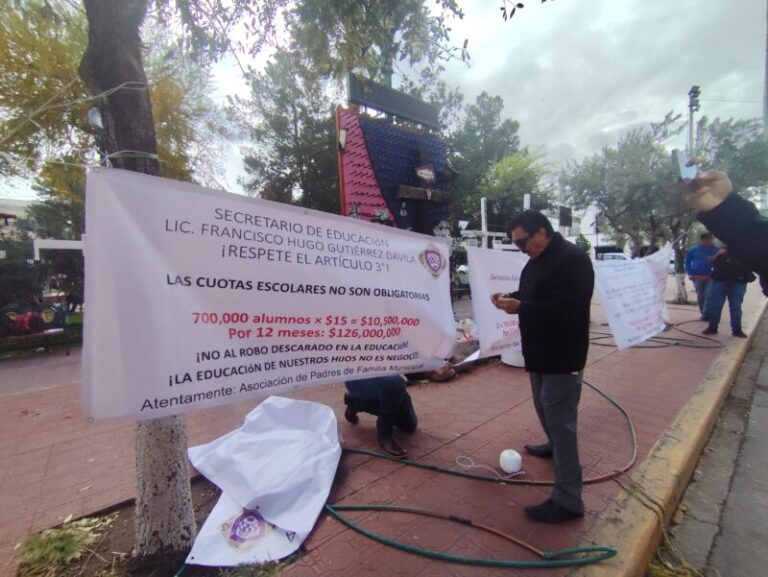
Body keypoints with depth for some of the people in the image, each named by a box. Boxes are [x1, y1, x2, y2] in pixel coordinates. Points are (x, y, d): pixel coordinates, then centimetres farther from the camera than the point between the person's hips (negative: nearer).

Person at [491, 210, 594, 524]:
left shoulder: (573, 259, -20)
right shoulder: (537, 260, 10)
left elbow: (567, 307, -29)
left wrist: (520, 307, -28)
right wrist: (512, 297, 0)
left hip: (563, 355, -9)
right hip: (541, 351, 9)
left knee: (560, 419, -6)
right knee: (546, 409, 25)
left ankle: (568, 499, 4)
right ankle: (554, 445, 51)